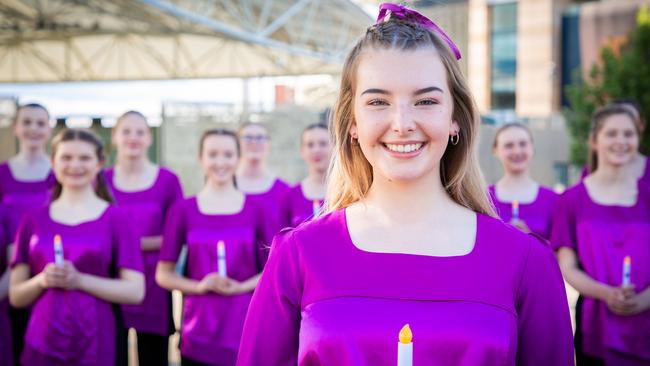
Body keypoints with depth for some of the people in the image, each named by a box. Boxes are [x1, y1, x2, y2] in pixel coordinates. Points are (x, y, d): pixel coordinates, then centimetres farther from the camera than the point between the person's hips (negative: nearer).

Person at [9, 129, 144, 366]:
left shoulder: (115, 218, 1)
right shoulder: (34, 220, 8)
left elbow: (135, 291, -4)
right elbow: (16, 296, 10)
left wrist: (80, 280, -14)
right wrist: (41, 280, -10)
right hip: (41, 346, 2)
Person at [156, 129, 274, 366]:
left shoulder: (254, 209, 4)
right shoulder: (183, 210, 2)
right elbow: (163, 274, 6)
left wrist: (241, 286, -9)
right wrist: (199, 286, -11)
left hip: (245, 330, 0)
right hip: (199, 335, 0)